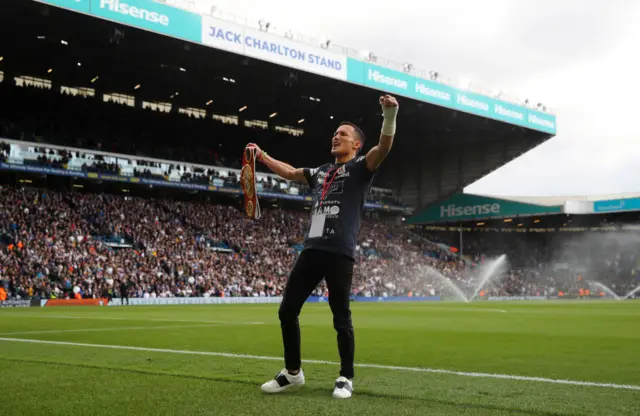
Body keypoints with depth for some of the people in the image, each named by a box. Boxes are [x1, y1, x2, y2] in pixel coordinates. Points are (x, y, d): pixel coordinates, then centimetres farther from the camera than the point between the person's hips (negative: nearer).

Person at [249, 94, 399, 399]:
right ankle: (293, 372, 21)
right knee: (287, 310, 7)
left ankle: (346, 378, 13)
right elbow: (290, 172, 39)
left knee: (341, 317, -2)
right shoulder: (321, 172, 24)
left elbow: (384, 148, -14)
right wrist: (262, 156, 39)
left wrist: (389, 115, -30)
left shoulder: (360, 168, 4)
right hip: (311, 249, 7)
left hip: (339, 252, -7)